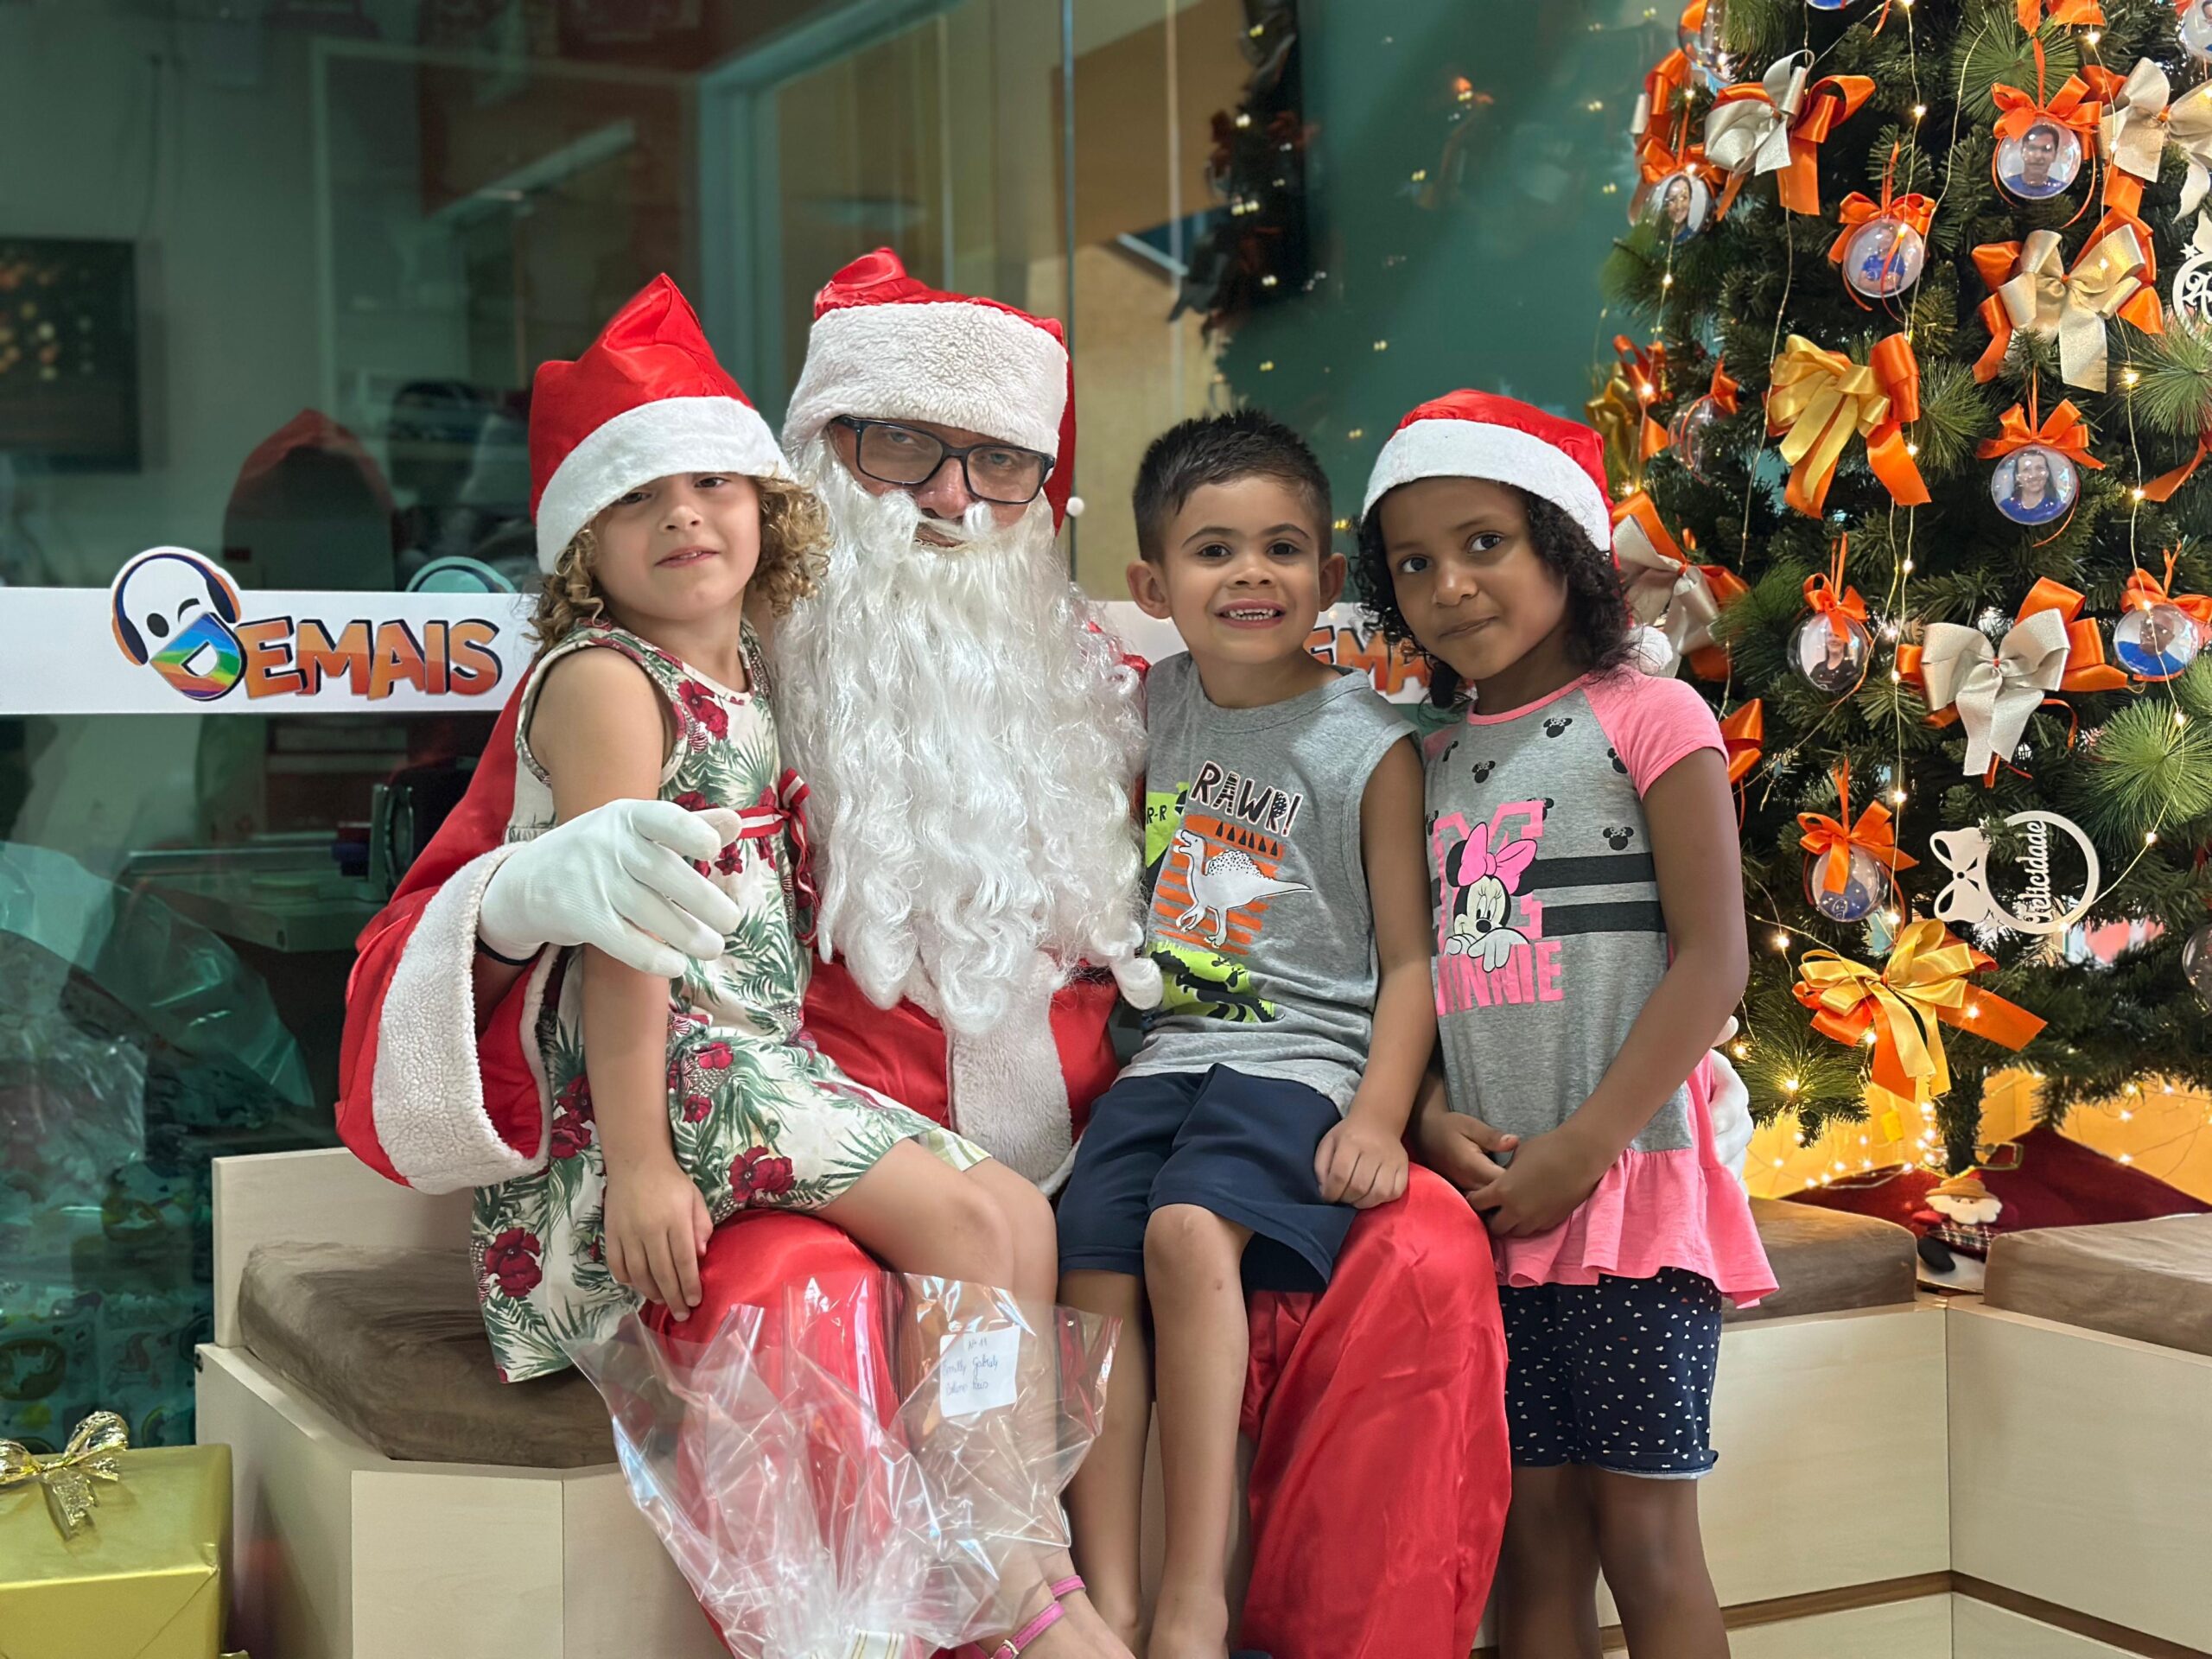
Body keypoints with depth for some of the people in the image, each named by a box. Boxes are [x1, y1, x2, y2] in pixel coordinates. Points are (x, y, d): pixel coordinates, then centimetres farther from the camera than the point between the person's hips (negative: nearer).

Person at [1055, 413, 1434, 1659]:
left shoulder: (1369, 743, -2)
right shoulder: (1158, 710, 13)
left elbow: (1410, 953, -3)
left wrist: (1380, 1113, -15)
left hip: (1302, 1056, -5)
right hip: (1167, 1052, 5)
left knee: (1188, 1229, -30)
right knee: (1091, 1264, -17)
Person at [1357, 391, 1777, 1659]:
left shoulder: (1645, 718, -3)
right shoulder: (1434, 762, 14)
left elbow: (1713, 959, -9)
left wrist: (1579, 1149, -14)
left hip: (1629, 1180, -5)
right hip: (1492, 1204, 5)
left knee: (1644, 1537, -1)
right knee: (1536, 1532, 9)